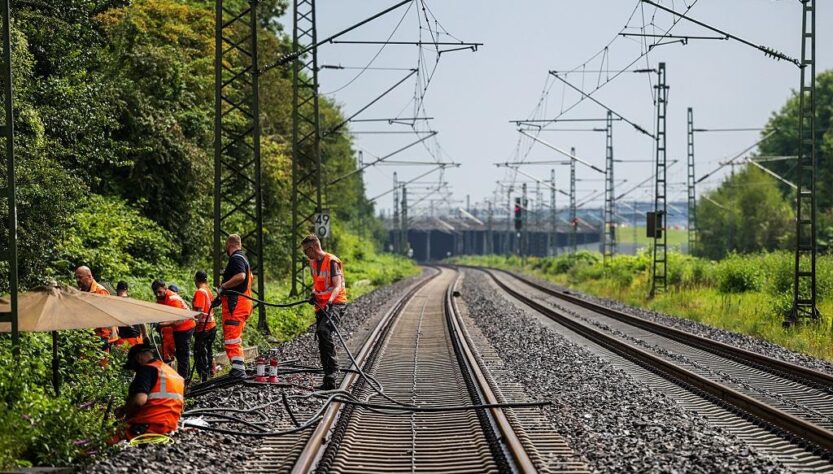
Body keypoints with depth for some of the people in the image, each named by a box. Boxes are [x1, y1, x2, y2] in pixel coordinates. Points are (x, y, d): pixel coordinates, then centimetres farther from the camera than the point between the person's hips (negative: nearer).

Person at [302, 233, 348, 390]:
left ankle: (333, 370, -31)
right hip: (321, 305, 9)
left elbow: (338, 286, -23)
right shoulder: (312, 263, 12)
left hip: (336, 303, -9)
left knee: (323, 330, -31)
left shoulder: (331, 261, -13)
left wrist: (330, 302, -39)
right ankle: (329, 381, 13)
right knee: (323, 341, 7)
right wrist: (313, 293, 4)